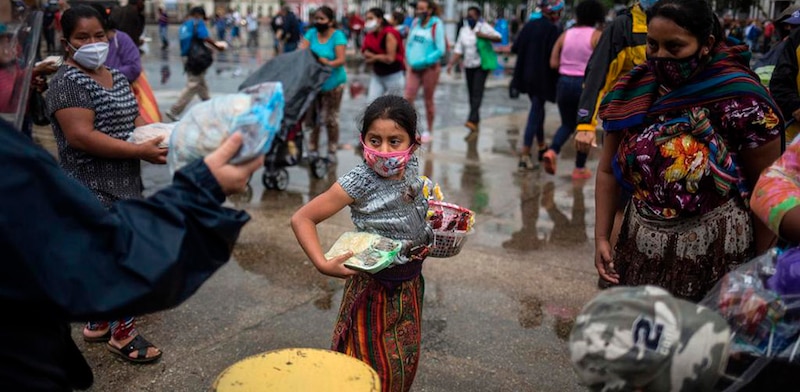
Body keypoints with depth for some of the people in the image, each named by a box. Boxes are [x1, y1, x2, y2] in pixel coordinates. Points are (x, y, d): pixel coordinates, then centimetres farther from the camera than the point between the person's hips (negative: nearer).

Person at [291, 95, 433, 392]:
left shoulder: (412, 168, -8)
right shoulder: (358, 183, -25)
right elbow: (302, 219, -23)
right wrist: (323, 264, -33)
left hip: (410, 285, 6)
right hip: (374, 288, -6)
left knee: (405, 362, 20)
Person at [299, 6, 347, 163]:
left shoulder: (338, 36, -11)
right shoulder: (311, 33, 1)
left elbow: (341, 60, -20)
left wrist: (329, 64, -38)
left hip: (332, 82, -4)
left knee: (330, 118, 1)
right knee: (312, 117, 6)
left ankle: (332, 151, 13)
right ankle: (312, 150, 18)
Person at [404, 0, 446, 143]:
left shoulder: (436, 25, -9)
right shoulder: (415, 22, 6)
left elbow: (441, 50, -13)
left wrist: (424, 61, -16)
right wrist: (410, 60, -3)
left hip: (430, 67, -4)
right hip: (414, 67, 4)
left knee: (428, 100, 7)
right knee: (408, 98, -6)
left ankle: (429, 131, 21)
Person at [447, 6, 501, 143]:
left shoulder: (484, 27, -2)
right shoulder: (463, 30, 9)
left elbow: (498, 38, -6)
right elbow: (458, 49, 6)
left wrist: (484, 36, -20)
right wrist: (451, 63, -6)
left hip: (482, 65, -5)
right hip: (469, 66, 5)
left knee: (477, 92, -18)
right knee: (471, 95, 6)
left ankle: (472, 121, -30)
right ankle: (476, 127, 14)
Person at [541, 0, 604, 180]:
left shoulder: (565, 35, 4)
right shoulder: (597, 36, -7)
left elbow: (553, 63, 2)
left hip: (564, 82, 4)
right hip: (586, 85, -4)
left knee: (567, 124, 20)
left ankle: (552, 151, -6)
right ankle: (580, 169, 15)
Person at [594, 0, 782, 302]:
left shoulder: (740, 99, -14)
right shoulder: (632, 94, -1)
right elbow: (609, 172, 5)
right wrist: (601, 237, 1)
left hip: (713, 254, -4)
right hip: (640, 244, 4)